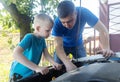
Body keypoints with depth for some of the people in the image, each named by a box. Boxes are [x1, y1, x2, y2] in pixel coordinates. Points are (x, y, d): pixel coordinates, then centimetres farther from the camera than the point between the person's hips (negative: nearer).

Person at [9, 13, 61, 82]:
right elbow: (16, 54, -39)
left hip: (31, 73, 7)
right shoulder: (29, 37, -26)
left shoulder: (42, 39, -3)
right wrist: (37, 68, -45)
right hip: (19, 75, -7)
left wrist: (54, 63, -24)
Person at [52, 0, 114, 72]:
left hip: (78, 45, 1)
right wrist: (67, 63, -55)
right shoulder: (57, 23, -35)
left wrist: (106, 48, -49)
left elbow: (102, 29, -32)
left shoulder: (84, 13, -33)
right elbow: (58, 46, -37)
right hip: (64, 46, -1)